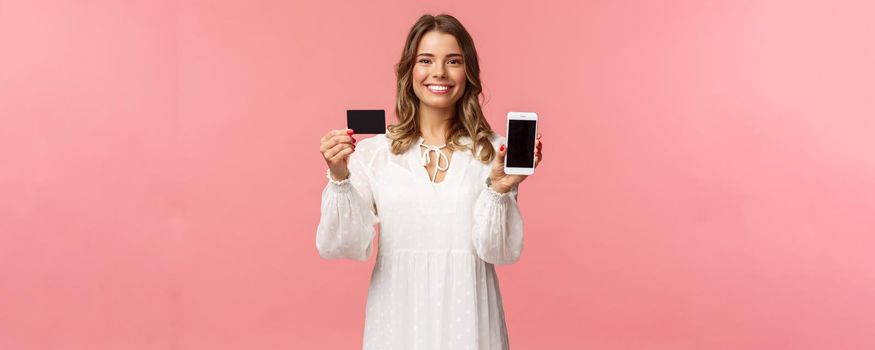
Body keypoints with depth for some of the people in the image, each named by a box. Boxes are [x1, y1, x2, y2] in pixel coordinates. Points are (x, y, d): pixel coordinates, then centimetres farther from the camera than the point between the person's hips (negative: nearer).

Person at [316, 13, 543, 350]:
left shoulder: (494, 152, -3)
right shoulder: (373, 151, -3)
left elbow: (500, 252, -7)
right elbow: (341, 246, -7)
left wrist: (499, 187, -21)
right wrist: (339, 178, -20)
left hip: (466, 319, 0)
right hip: (398, 320, 0)